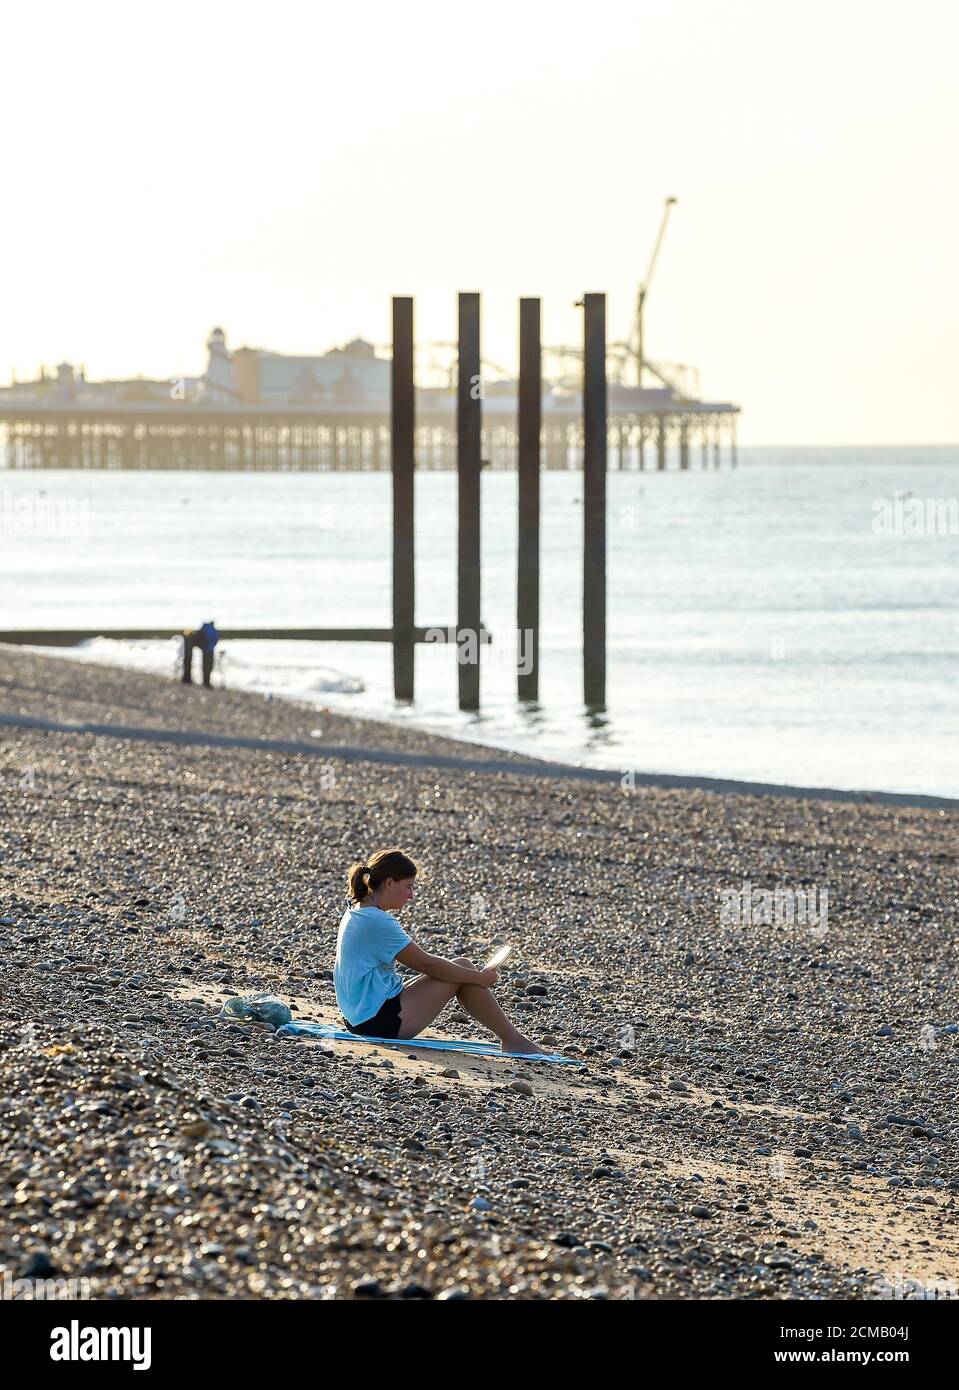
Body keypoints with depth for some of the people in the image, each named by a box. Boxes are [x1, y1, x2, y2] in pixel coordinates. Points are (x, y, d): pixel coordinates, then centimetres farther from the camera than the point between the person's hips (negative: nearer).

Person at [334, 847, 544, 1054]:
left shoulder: (356, 912, 11)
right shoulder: (378, 922, -20)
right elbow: (426, 964, -16)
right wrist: (481, 978, -6)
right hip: (380, 1022, -10)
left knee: (459, 968, 14)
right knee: (462, 967, -5)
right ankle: (513, 1040, 4)